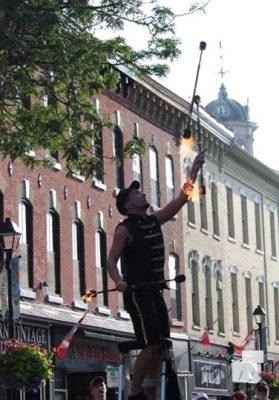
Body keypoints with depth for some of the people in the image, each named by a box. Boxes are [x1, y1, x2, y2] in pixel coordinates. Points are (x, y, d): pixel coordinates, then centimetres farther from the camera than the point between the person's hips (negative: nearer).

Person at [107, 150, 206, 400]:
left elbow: (182, 199, 14)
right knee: (151, 345, -16)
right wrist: (118, 281, -35)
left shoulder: (154, 221, 14)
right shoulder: (125, 229, -7)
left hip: (155, 292, 8)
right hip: (137, 292, -8)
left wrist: (195, 169, 9)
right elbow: (112, 260, -15)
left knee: (160, 347, 4)